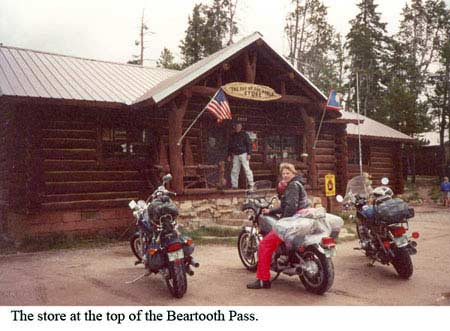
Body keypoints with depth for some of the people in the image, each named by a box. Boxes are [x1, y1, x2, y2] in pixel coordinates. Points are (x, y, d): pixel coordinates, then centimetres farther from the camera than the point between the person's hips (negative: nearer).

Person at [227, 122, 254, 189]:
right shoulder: (232, 136, 14)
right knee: (234, 170, 3)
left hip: (243, 154, -4)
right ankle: (234, 185, 10)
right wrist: (229, 155, 15)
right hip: (235, 155, 4)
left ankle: (251, 184, -5)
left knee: (247, 169, -9)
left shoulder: (244, 134, 1)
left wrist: (249, 154, -10)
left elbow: (249, 144, -2)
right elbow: (230, 146, 21)